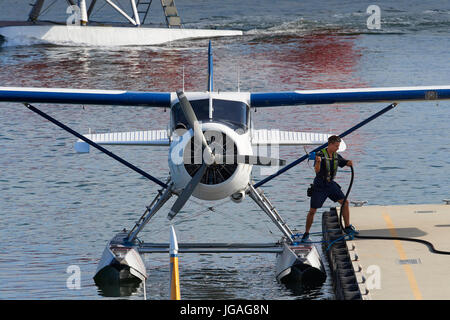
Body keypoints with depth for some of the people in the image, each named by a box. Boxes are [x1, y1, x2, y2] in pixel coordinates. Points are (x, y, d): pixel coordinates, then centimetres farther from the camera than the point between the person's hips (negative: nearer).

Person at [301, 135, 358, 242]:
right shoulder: (320, 154, -17)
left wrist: (349, 162, -12)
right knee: (312, 211, -2)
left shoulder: (336, 156, 2)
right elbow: (317, 170, -28)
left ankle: (347, 227, 4)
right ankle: (306, 234, 10)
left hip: (331, 184, 5)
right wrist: (318, 162, -49)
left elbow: (346, 163, 13)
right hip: (319, 185, -5)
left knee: (345, 202, -6)